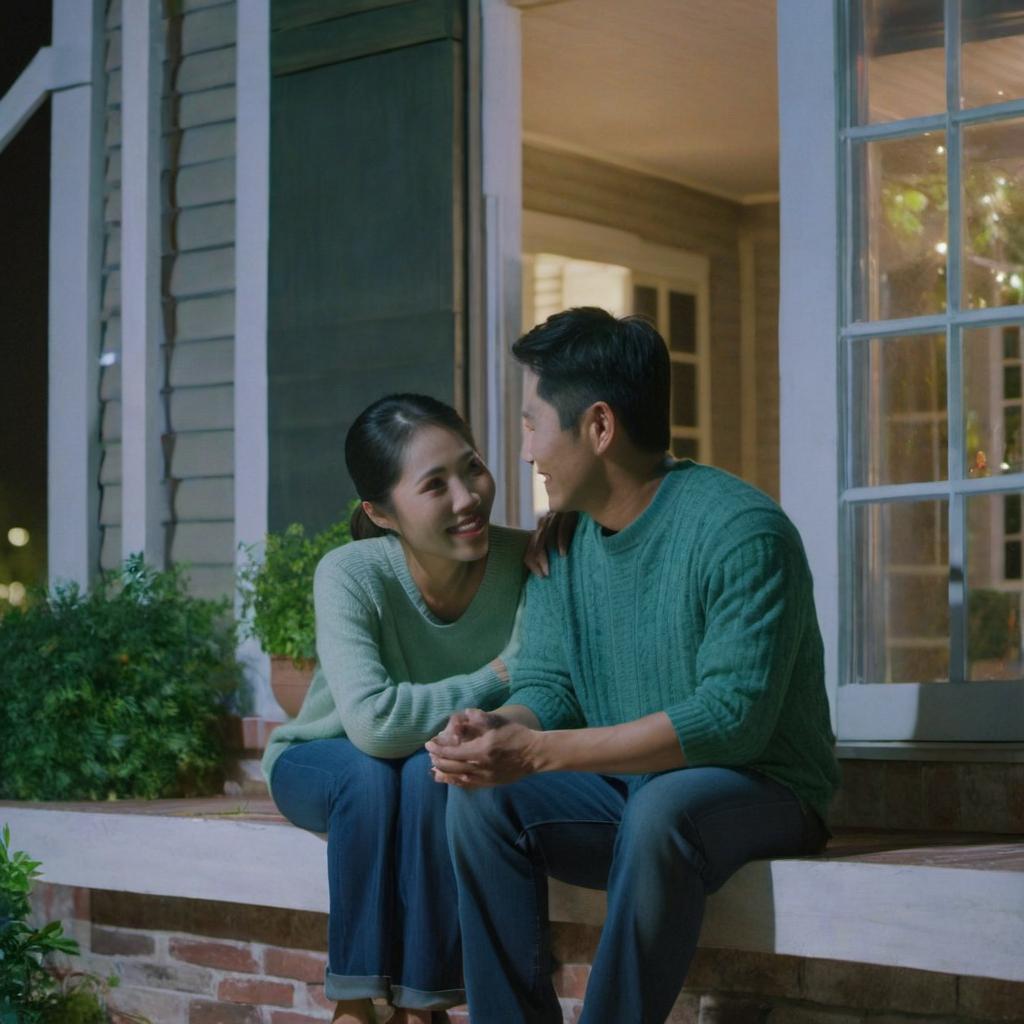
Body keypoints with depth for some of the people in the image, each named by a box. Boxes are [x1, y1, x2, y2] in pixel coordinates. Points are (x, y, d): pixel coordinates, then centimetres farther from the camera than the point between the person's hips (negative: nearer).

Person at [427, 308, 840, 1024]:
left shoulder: (741, 531, -18)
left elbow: (733, 719, -26)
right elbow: (547, 686, 4)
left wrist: (540, 752, -30)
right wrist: (496, 729, -22)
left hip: (759, 791, -6)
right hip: (624, 794, 6)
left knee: (661, 810, -37)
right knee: (482, 800, -18)